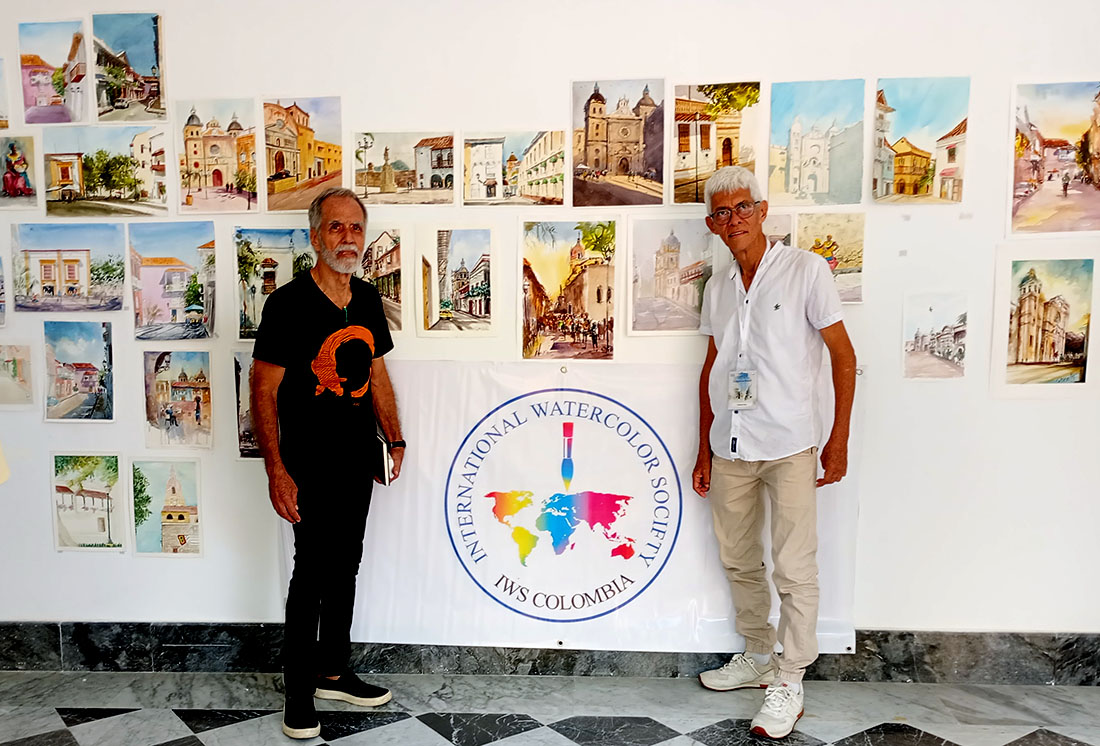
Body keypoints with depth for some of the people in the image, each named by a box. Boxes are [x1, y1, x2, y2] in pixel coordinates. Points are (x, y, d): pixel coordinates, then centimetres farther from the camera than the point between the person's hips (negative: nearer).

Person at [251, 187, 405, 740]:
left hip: (359, 463, 7)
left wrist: (394, 439, 10)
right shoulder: (288, 304, -14)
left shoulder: (368, 299, 6)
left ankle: (332, 672, 34)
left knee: (344, 569, 17)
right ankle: (298, 691, 20)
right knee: (311, 574, 2)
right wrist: (276, 471, -18)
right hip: (310, 466, -6)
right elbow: (263, 391, -14)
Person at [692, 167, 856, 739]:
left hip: (788, 446, -5)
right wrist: (704, 450, 14)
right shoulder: (717, 287, 11)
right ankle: (758, 656, 33)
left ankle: (789, 682, 13)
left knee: (795, 569, -1)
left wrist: (839, 440, -8)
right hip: (729, 447, 6)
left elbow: (843, 355, -3)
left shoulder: (804, 269, -4)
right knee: (738, 562, 15)